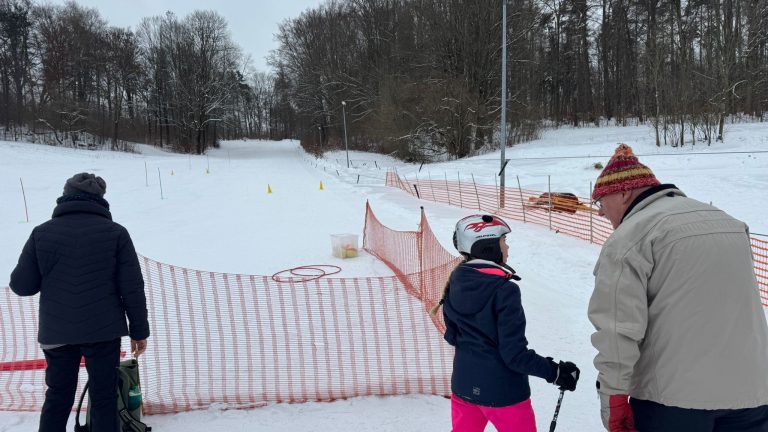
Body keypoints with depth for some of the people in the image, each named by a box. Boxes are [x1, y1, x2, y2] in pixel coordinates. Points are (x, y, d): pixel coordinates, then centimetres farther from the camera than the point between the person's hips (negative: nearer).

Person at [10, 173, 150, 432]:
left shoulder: (41, 233, -1)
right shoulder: (115, 233, -7)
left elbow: (21, 285, 1)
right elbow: (132, 289, -8)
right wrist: (139, 330, 1)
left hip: (56, 333, 3)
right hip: (103, 331, -2)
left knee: (57, 398, 18)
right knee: (103, 398, 8)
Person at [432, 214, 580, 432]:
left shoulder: (456, 281, -4)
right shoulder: (504, 290, -23)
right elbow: (515, 354, -21)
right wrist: (556, 372, -11)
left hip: (463, 385, 6)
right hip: (503, 392, -6)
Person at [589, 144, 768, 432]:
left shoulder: (631, 236, -11)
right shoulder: (729, 223, 14)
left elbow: (618, 327, -17)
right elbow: (741, 308, 19)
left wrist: (613, 398, -11)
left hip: (673, 396, -6)